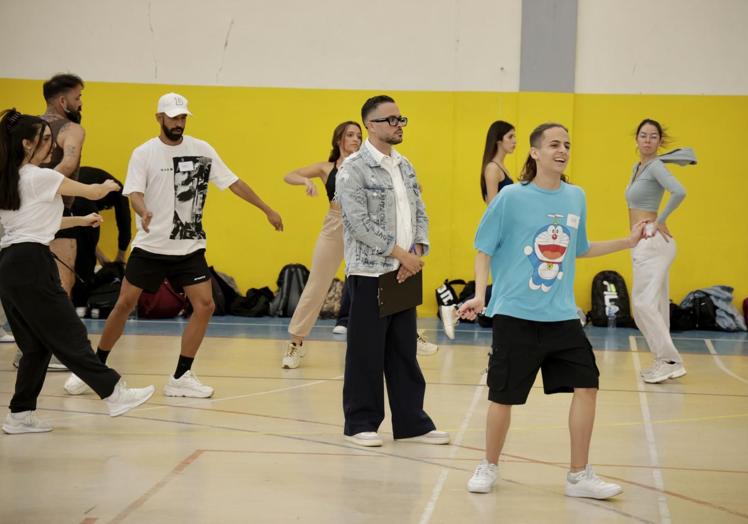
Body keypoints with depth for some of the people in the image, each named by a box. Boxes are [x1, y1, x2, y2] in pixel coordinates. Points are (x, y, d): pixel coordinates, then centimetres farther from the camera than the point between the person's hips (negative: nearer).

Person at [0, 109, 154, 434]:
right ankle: (115, 394, 0)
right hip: (31, 264, -8)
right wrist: (109, 186, 24)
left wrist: (81, 220, 32)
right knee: (69, 336, -5)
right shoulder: (40, 177, -8)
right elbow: (93, 193, 2)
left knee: (37, 344, 11)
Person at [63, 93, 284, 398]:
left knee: (205, 305, -10)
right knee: (125, 305, -3)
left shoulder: (202, 150, 2)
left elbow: (233, 183, 5)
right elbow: (134, 191, -14)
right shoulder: (144, 153, -5)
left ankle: (181, 377, 0)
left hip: (189, 247, 2)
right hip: (150, 246, -2)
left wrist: (267, 210, 4)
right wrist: (143, 212, -37)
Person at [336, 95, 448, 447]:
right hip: (370, 273, -7)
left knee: (404, 352, 11)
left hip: (405, 274, 7)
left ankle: (411, 423, 16)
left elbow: (419, 213, 13)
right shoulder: (353, 168, -9)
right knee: (366, 353, 0)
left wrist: (417, 251, -4)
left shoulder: (405, 167, 14)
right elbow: (360, 223, -16)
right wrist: (399, 253, -16)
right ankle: (360, 424, 10)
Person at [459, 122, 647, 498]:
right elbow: (484, 250, -2)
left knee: (586, 385, -3)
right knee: (503, 396, 2)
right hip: (515, 315, -4)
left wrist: (628, 242, 15)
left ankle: (579, 476, 9)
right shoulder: (511, 197, -8)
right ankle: (488, 467, 25)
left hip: (561, 316, 4)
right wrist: (479, 295, -14)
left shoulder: (576, 197, 6)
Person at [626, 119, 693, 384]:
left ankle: (671, 361, -10)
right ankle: (664, 361, 14)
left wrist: (660, 221, -16)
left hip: (653, 241, -9)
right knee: (655, 304, 10)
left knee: (643, 302, -13)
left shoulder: (655, 166, -11)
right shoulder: (638, 167, 14)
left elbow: (679, 192, -28)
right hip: (643, 242, 9)